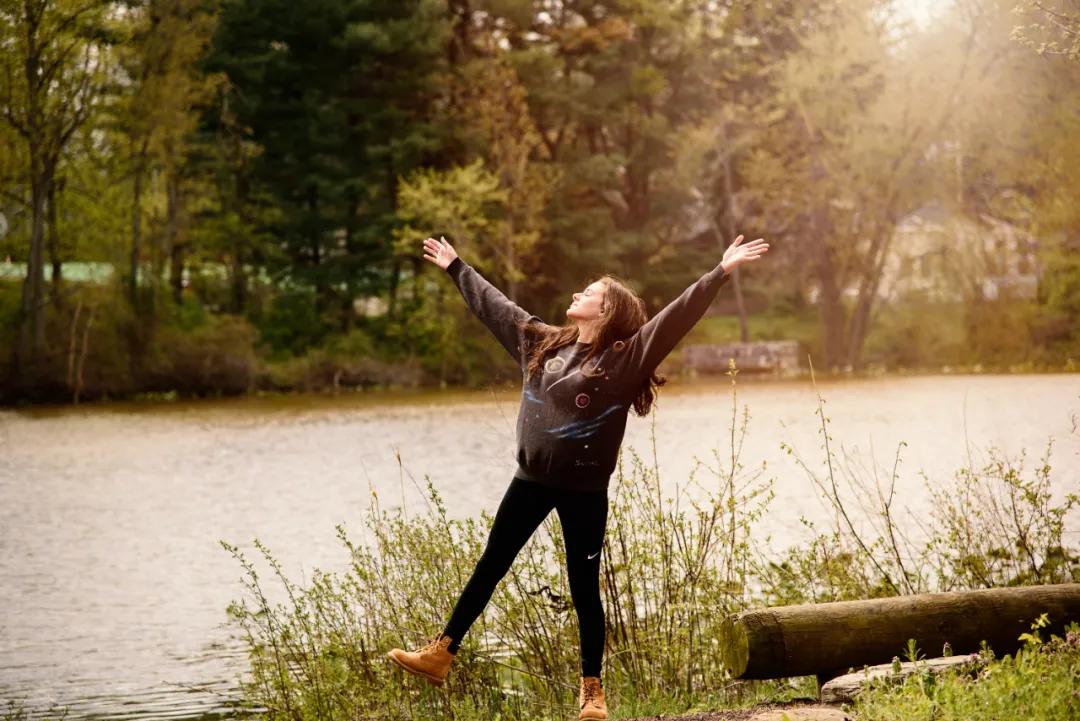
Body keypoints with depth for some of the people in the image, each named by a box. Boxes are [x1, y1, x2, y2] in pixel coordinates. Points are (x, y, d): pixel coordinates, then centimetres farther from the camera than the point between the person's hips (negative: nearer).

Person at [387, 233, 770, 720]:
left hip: (584, 490, -5)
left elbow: (677, 317, -19)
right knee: (489, 569, 12)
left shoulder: (624, 357, -10)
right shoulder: (541, 342, 8)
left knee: (584, 588, 1)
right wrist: (455, 268, 29)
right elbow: (493, 306, 20)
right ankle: (440, 655, 20)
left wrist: (721, 273, -27)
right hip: (531, 481, 5)